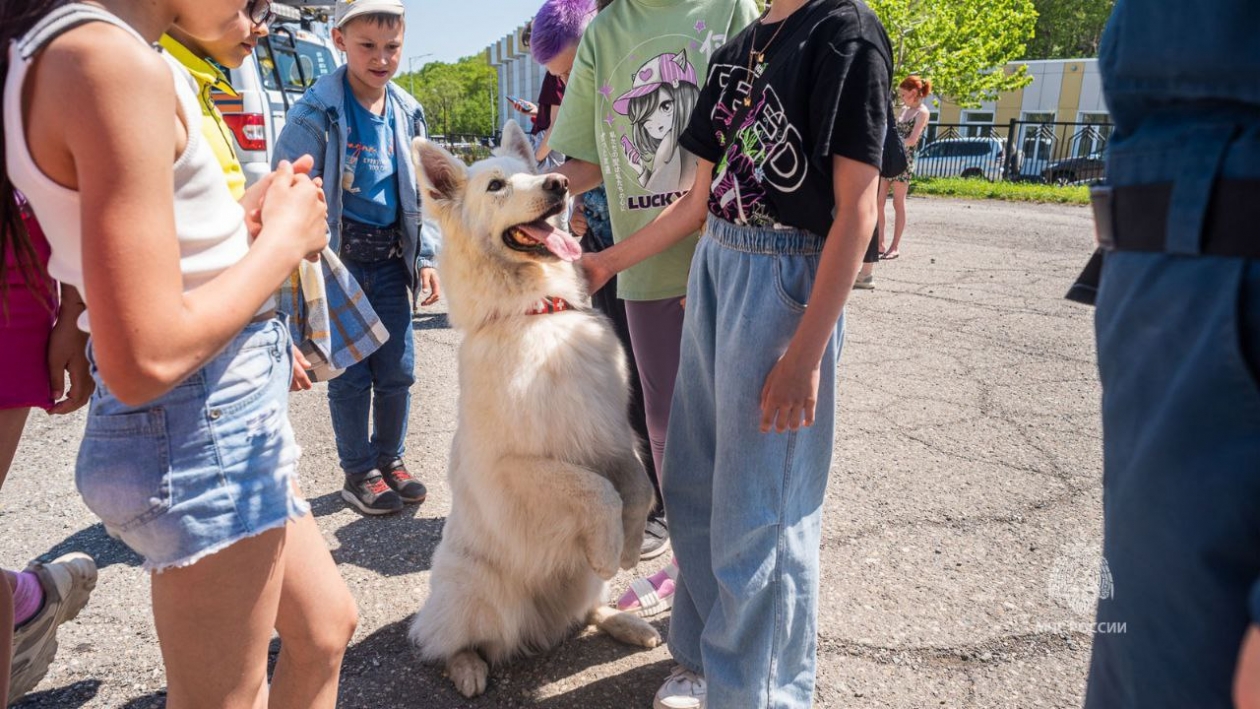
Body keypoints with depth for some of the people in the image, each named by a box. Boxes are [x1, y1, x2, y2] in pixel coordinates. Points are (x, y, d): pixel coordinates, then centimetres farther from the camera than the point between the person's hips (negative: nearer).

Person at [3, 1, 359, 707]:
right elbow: (145, 361, -25)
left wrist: (247, 220, 2)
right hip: (200, 430, -9)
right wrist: (283, 238, -12)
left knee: (326, 627, 22)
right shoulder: (114, 61, -20)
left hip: (230, 413, 10)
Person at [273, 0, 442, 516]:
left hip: (390, 259, 5)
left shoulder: (407, 112, 6)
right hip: (339, 258, -4)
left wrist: (425, 256, 7)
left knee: (398, 370, 9)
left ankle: (389, 458, 28)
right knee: (351, 373, 4)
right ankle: (359, 472, 21)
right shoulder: (317, 112, -11)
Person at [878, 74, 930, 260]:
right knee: (879, 202, 2)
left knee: (898, 204, -1)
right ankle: (879, 243, 8)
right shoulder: (904, 109, 17)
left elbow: (912, 140, -14)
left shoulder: (922, 112, -5)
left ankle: (895, 246, 6)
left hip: (903, 161, -7)